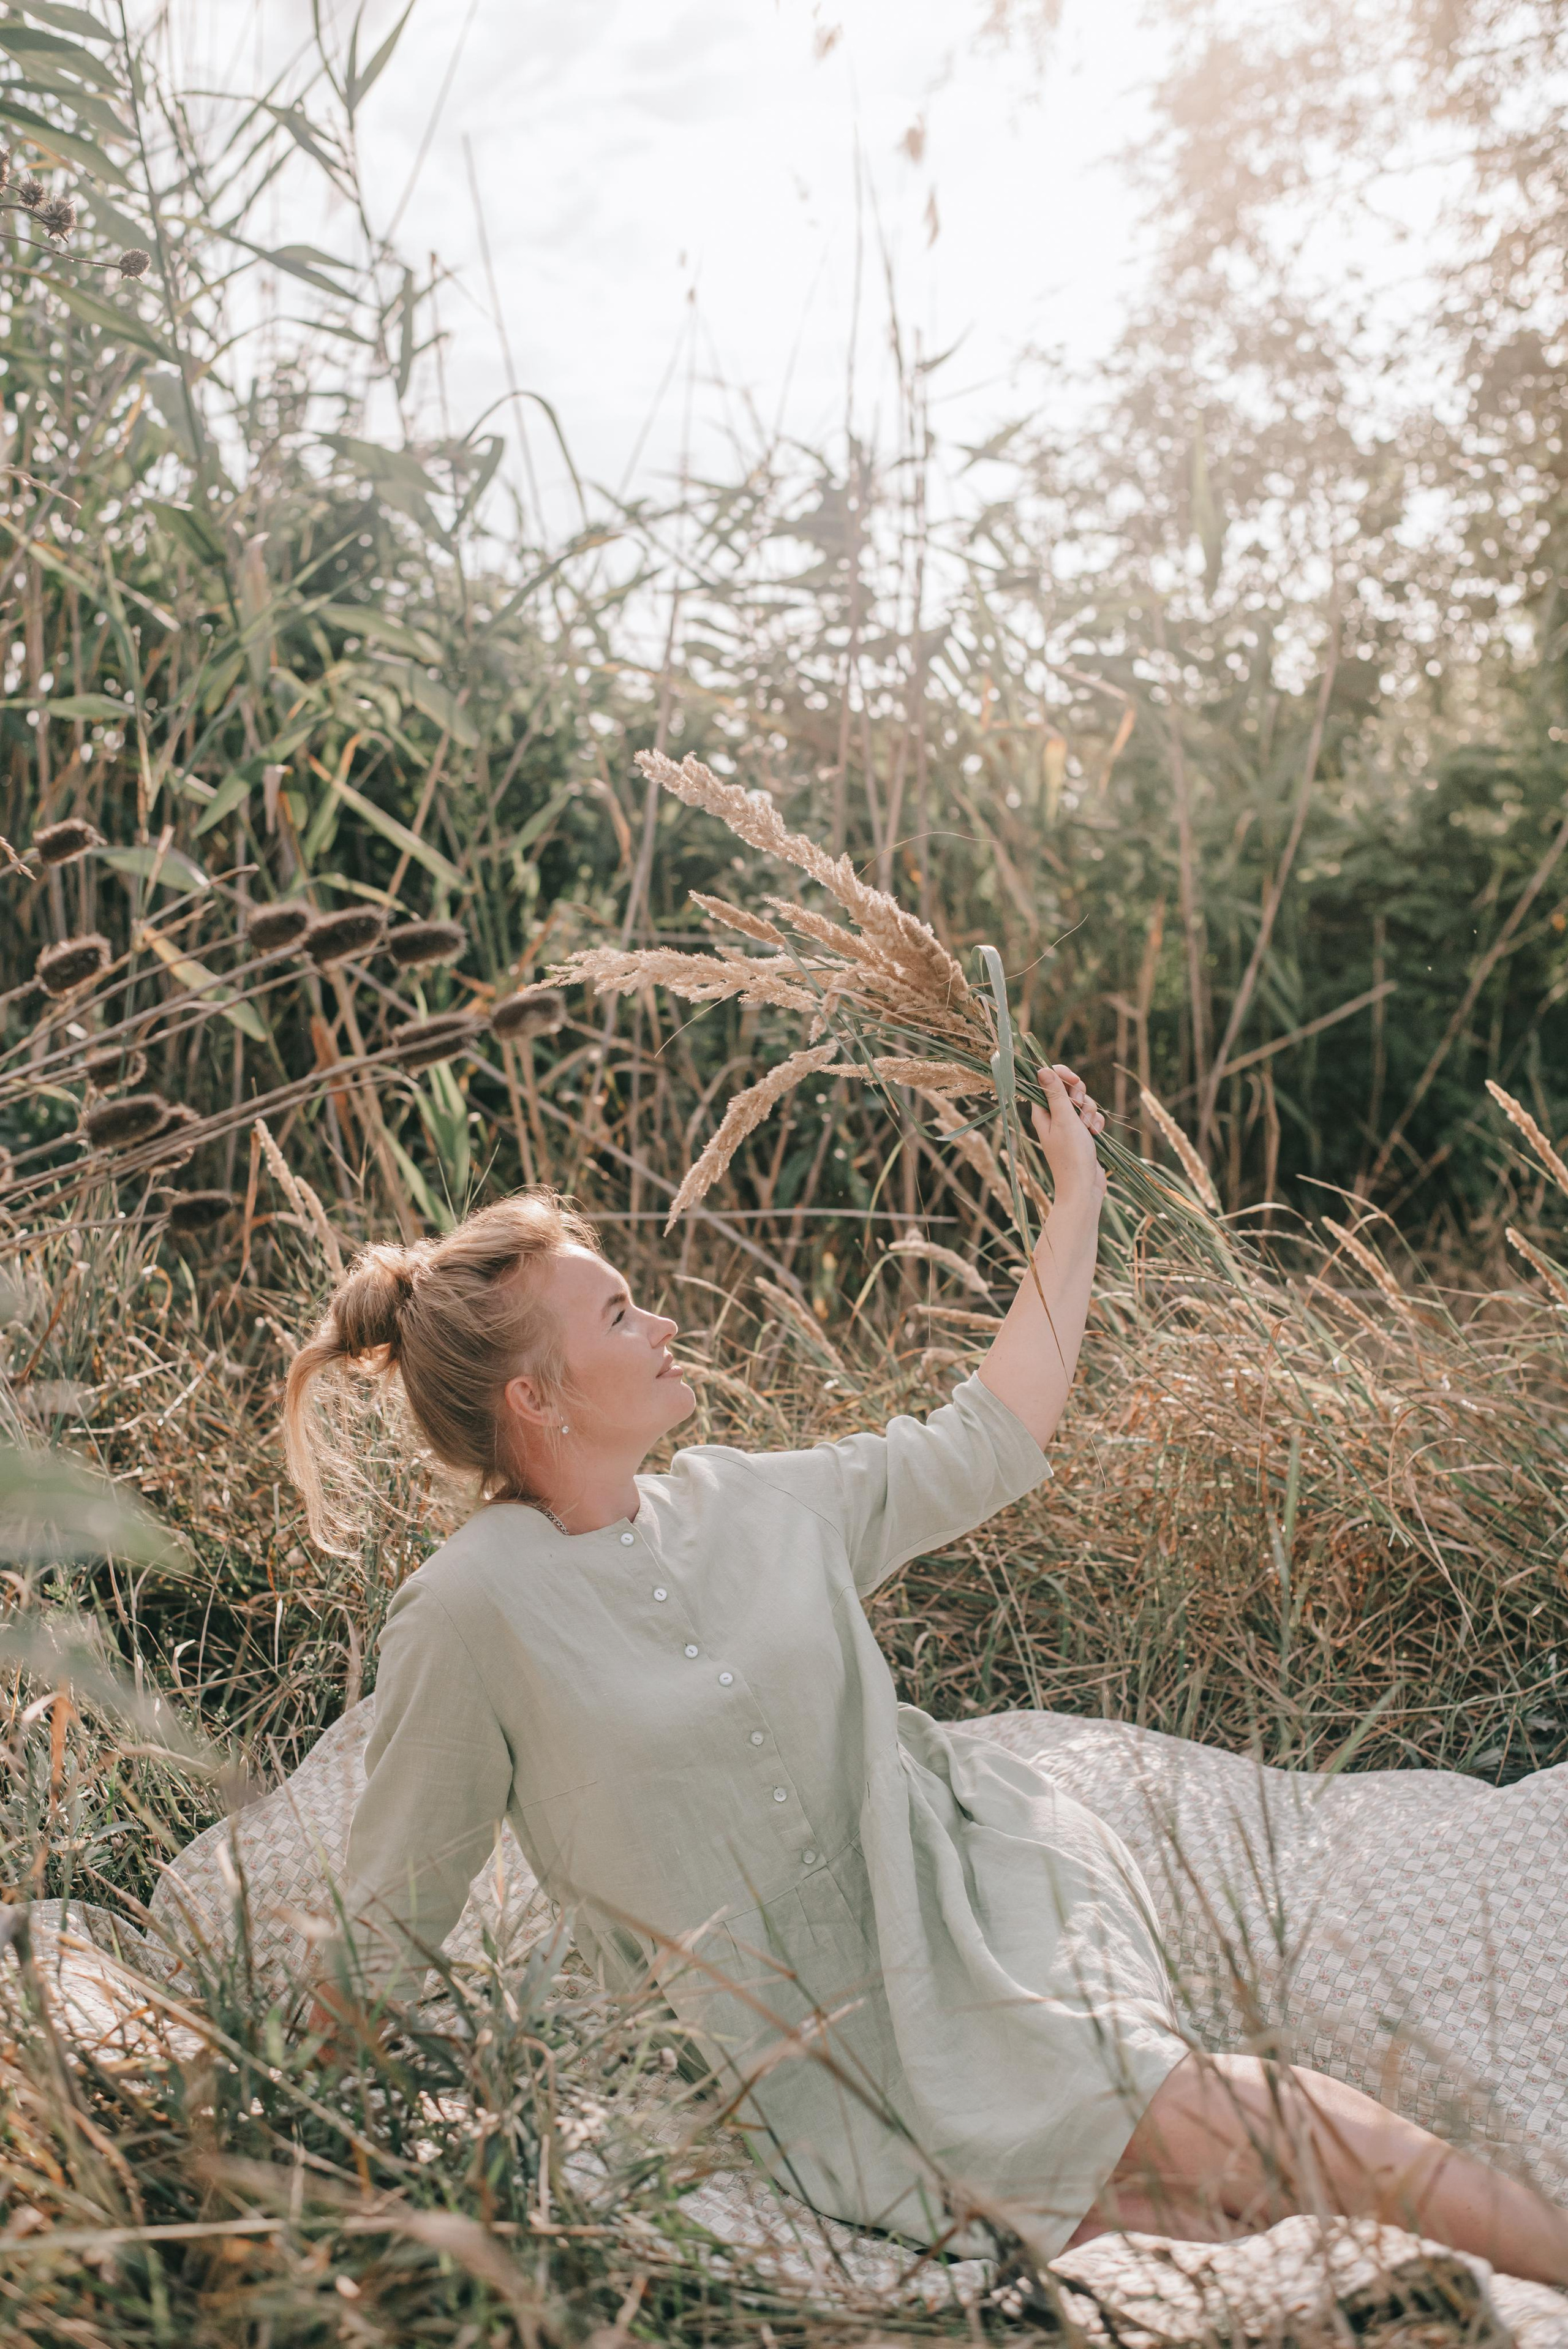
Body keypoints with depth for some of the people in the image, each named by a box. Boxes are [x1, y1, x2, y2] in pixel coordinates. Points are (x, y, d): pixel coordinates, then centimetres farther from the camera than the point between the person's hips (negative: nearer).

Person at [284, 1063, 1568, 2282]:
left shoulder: (744, 1503, 4)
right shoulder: (472, 1611, -13)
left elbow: (984, 1446, 13)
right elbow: (390, 1918, -2)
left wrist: (1075, 1205, 15)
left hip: (957, 1880, 4)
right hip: (808, 2038, -4)